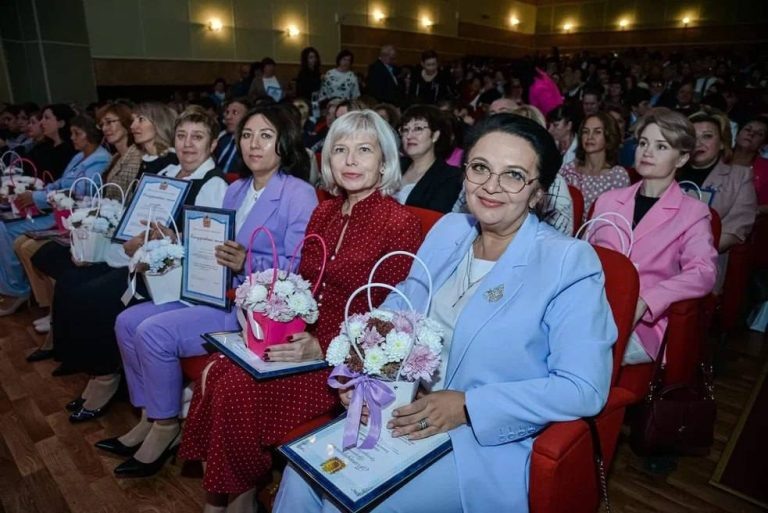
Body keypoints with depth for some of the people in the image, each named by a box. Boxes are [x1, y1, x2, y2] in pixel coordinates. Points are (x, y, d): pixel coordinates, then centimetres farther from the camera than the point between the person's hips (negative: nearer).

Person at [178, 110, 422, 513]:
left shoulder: (401, 224, -12)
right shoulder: (323, 213, 10)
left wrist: (322, 347, -21)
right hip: (301, 340, 7)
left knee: (240, 390, -20)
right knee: (218, 374, -15)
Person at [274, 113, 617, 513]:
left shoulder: (570, 261, -14)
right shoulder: (448, 230, 4)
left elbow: (585, 388, -17)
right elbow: (397, 312, 11)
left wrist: (468, 406, -22)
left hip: (486, 441, -5)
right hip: (403, 414, 5)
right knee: (302, 475, -6)